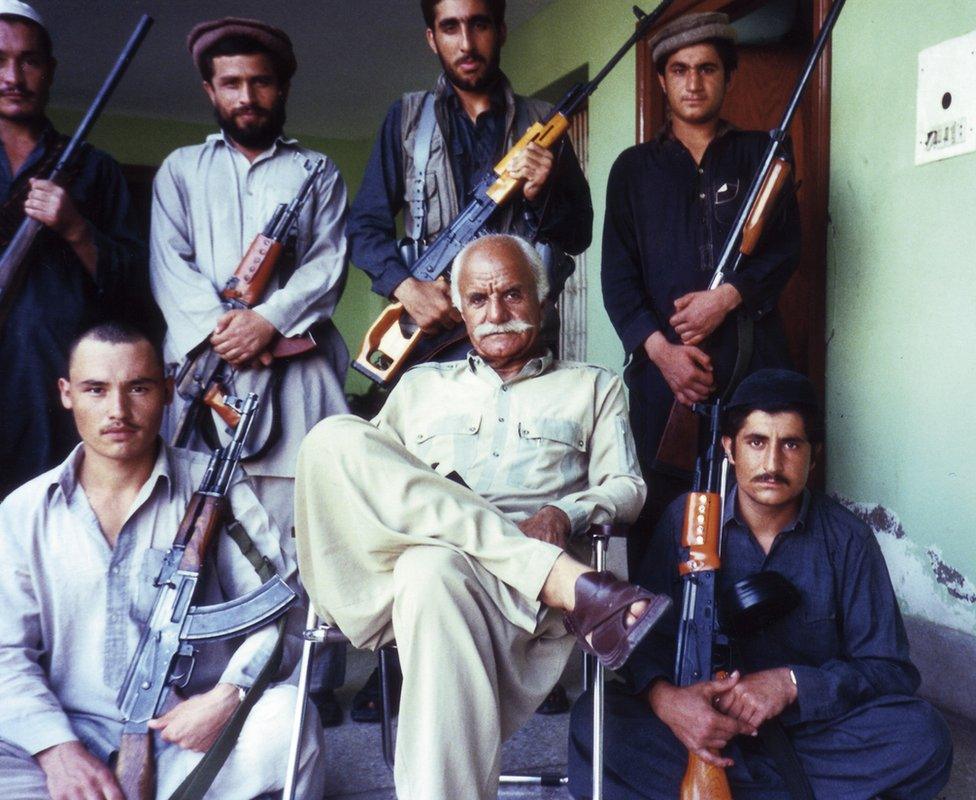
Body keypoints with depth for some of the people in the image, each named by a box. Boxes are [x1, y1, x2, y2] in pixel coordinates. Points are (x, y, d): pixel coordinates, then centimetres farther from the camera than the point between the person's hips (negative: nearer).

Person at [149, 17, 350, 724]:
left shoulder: (319, 173, 19)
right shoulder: (181, 170, 22)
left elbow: (329, 265, 5)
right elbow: (169, 262, 8)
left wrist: (268, 320, -11)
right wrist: (218, 326, -9)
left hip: (296, 367, -1)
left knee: (303, 528, -7)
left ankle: (316, 686, -2)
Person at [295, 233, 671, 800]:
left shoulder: (592, 387, 26)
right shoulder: (420, 386, 32)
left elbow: (628, 489, 13)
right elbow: (371, 478, 23)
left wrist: (565, 514, -10)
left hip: (525, 589, -3)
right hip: (416, 552, 4)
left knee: (433, 568, -40)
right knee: (336, 438, -25)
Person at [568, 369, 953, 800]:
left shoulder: (847, 539, -3)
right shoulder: (686, 520, -2)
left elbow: (891, 669, -3)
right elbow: (645, 631, -3)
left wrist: (791, 683, -20)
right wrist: (664, 696, -26)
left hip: (812, 725, 0)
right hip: (699, 720, 1)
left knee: (924, 737, -27)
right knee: (593, 723, -27)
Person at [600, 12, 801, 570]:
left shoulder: (761, 155, 17)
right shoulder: (635, 168, 17)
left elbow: (787, 248, 7)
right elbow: (618, 277, 7)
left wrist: (728, 295, -11)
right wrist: (661, 349, -8)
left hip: (753, 359, 0)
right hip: (662, 364, 0)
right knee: (658, 510, -3)